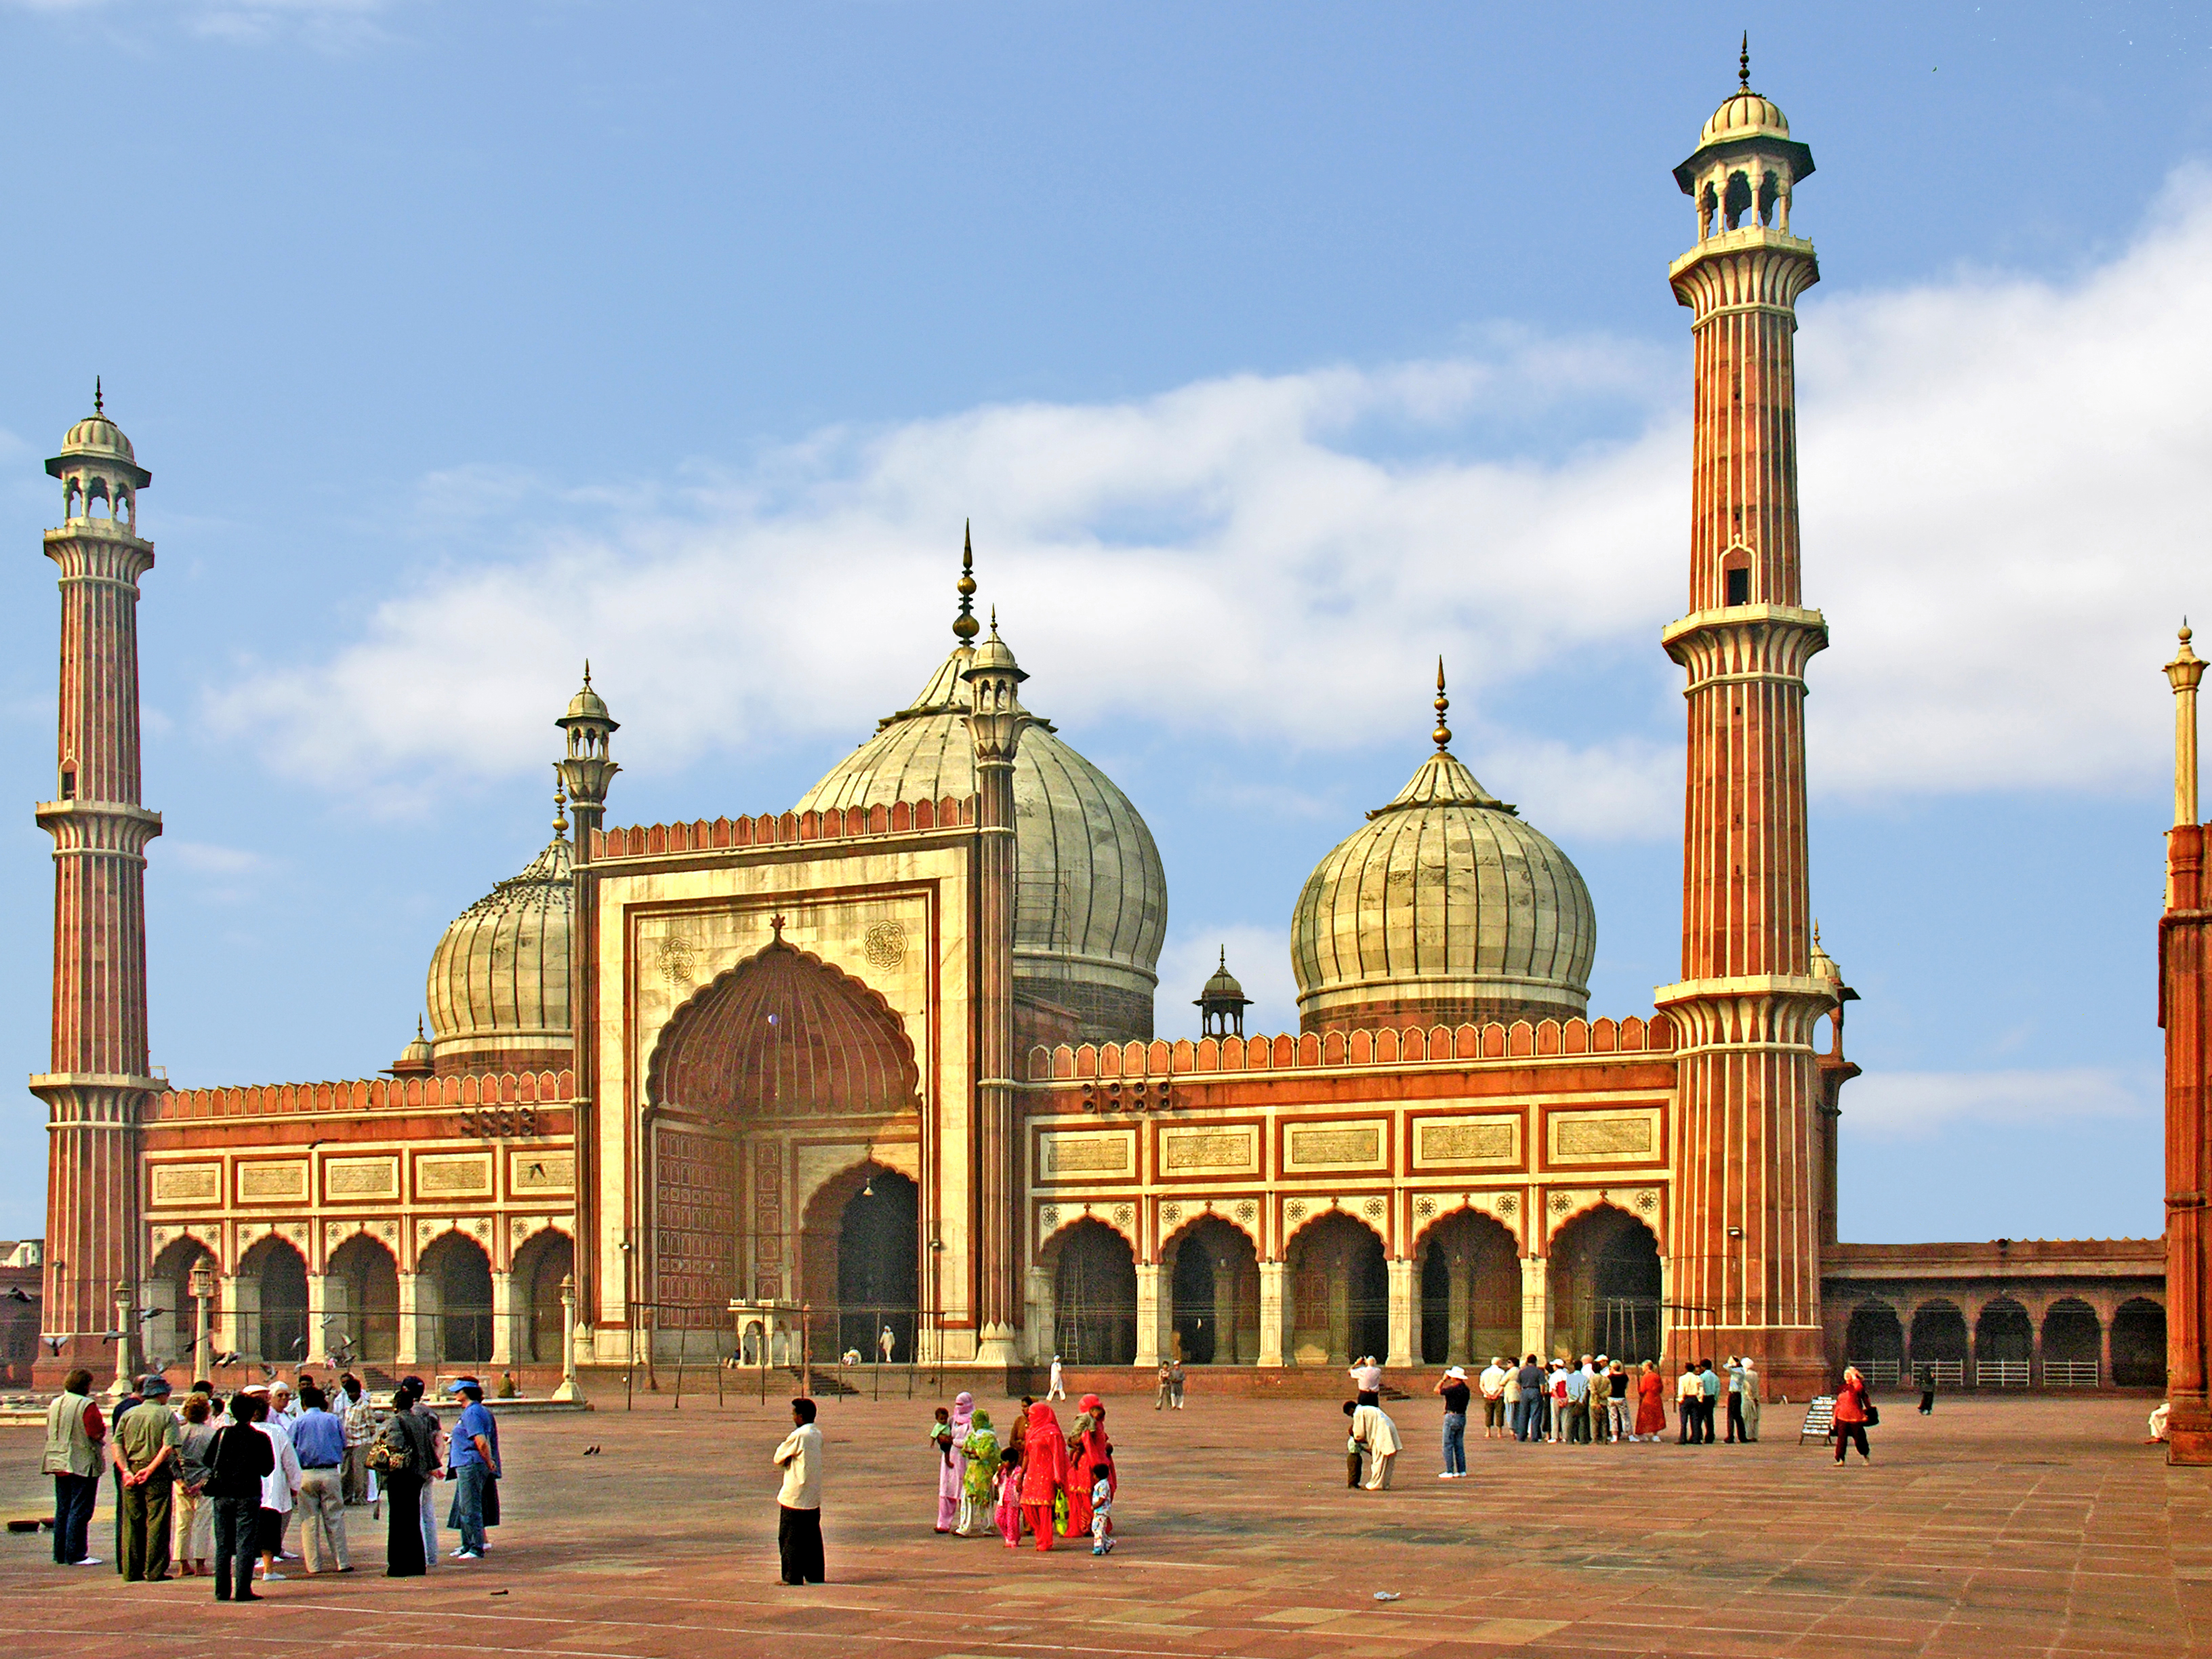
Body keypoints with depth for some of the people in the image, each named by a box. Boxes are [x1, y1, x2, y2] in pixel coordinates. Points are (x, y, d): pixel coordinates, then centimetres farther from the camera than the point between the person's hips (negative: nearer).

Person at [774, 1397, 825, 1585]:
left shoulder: (798, 1436, -17)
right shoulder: (818, 1435, 8)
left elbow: (778, 1459, -7)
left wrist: (784, 1443, 6)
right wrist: (789, 1458, 1)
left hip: (795, 1497, -8)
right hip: (814, 1497, 8)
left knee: (790, 1539, 1)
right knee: (813, 1537, 13)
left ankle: (793, 1577, 2)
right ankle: (816, 1575, 16)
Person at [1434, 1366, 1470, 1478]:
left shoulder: (1453, 1389, -19)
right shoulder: (1465, 1389, 7)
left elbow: (1437, 1390, -8)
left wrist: (1443, 1379, 2)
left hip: (1452, 1417, -8)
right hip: (1462, 1417, 8)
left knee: (1448, 1446, -2)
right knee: (1459, 1445, 13)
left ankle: (1449, 1472, -3)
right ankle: (1462, 1471, 14)